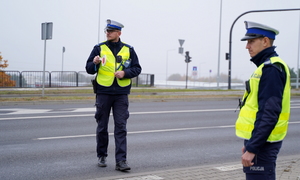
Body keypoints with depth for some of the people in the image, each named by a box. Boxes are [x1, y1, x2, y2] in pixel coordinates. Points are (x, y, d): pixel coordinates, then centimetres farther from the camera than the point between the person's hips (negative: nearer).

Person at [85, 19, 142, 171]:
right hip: (103, 92, 0)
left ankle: (121, 160, -5)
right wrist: (95, 63, -17)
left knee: (121, 127, -4)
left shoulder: (128, 50, 7)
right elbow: (88, 69, 4)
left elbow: (137, 68, 8)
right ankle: (101, 156, 22)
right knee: (102, 127, 7)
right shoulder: (99, 48, 4)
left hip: (121, 94, 0)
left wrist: (125, 73, -10)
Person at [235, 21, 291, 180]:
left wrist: (252, 148, -24)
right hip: (258, 140, 10)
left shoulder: (271, 69, -16)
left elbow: (270, 113, -24)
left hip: (262, 143, -10)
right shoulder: (265, 66, 16)